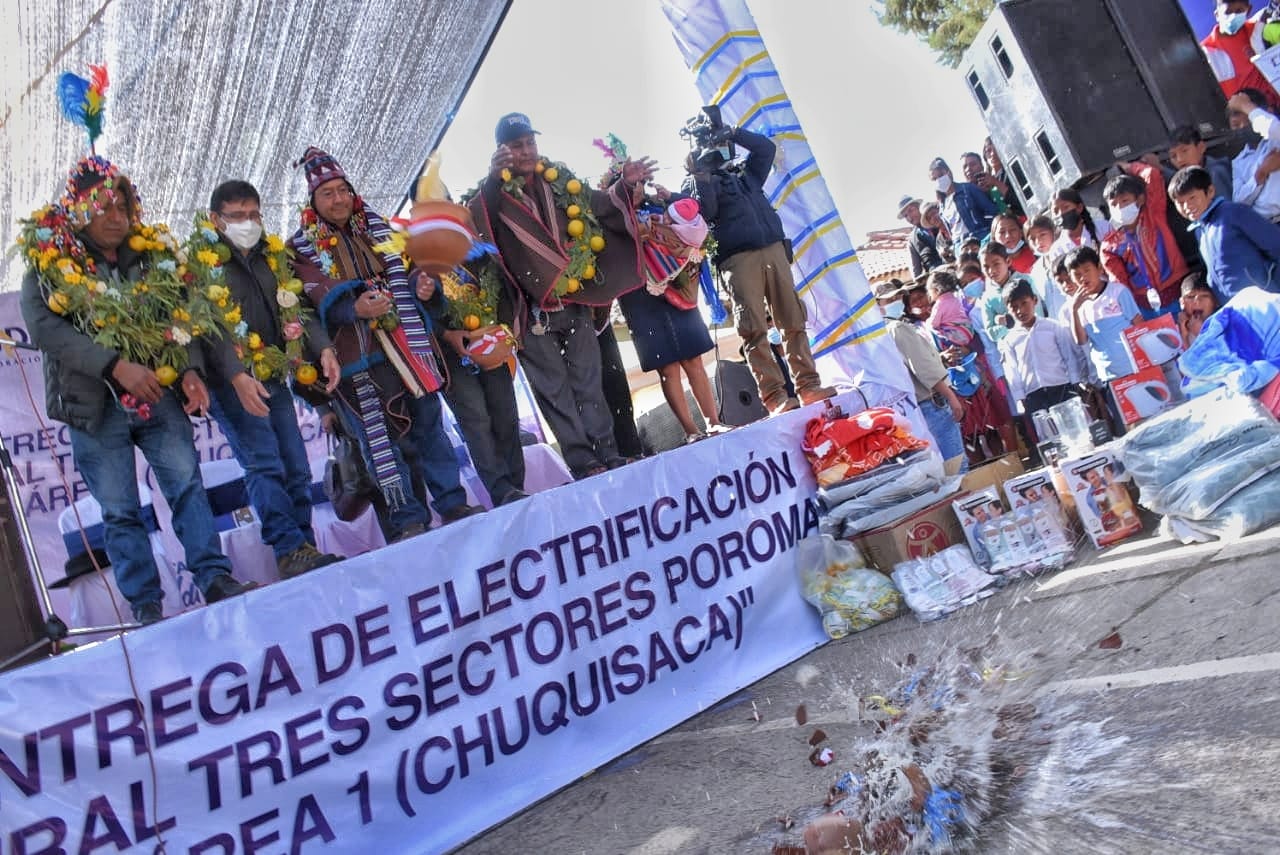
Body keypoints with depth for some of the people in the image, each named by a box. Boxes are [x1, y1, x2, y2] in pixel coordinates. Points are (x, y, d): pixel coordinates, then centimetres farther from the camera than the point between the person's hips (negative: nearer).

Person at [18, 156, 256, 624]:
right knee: (119, 511, 3)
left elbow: (184, 317, 8)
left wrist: (191, 369, -10)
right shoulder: (47, 264, 0)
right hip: (95, 405, -2)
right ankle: (145, 604, 11)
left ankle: (215, 579, 2)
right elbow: (43, 327, -13)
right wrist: (117, 366, -24)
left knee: (187, 484, -3)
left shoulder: (155, 255, 9)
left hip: (159, 395, 2)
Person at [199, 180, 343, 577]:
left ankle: (303, 551, 9)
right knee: (264, 465, -16)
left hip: (274, 378, 6)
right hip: (231, 381, -6)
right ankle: (290, 551, -15)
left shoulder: (273, 255, 15)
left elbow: (296, 306, 13)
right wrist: (237, 376, -27)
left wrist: (323, 346, -5)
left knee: (297, 470, 3)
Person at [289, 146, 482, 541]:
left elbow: (408, 269, 16)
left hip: (406, 340, 4)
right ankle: (407, 519, 4)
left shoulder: (378, 228, 16)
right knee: (379, 433, -3)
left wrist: (423, 283, -8)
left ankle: (452, 502, 15)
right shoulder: (303, 248, 4)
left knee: (429, 419, 6)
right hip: (359, 353, -3)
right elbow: (321, 300, -10)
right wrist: (356, 308, -29)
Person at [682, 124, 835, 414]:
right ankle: (775, 398, -17)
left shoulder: (745, 175, 30)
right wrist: (699, 175, -5)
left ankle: (808, 386, -4)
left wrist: (732, 133, 21)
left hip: (774, 249, 4)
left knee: (793, 322, -4)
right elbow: (705, 212, -2)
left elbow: (766, 148, 26)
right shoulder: (696, 184, 16)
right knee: (754, 330, -13)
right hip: (738, 258, -4)